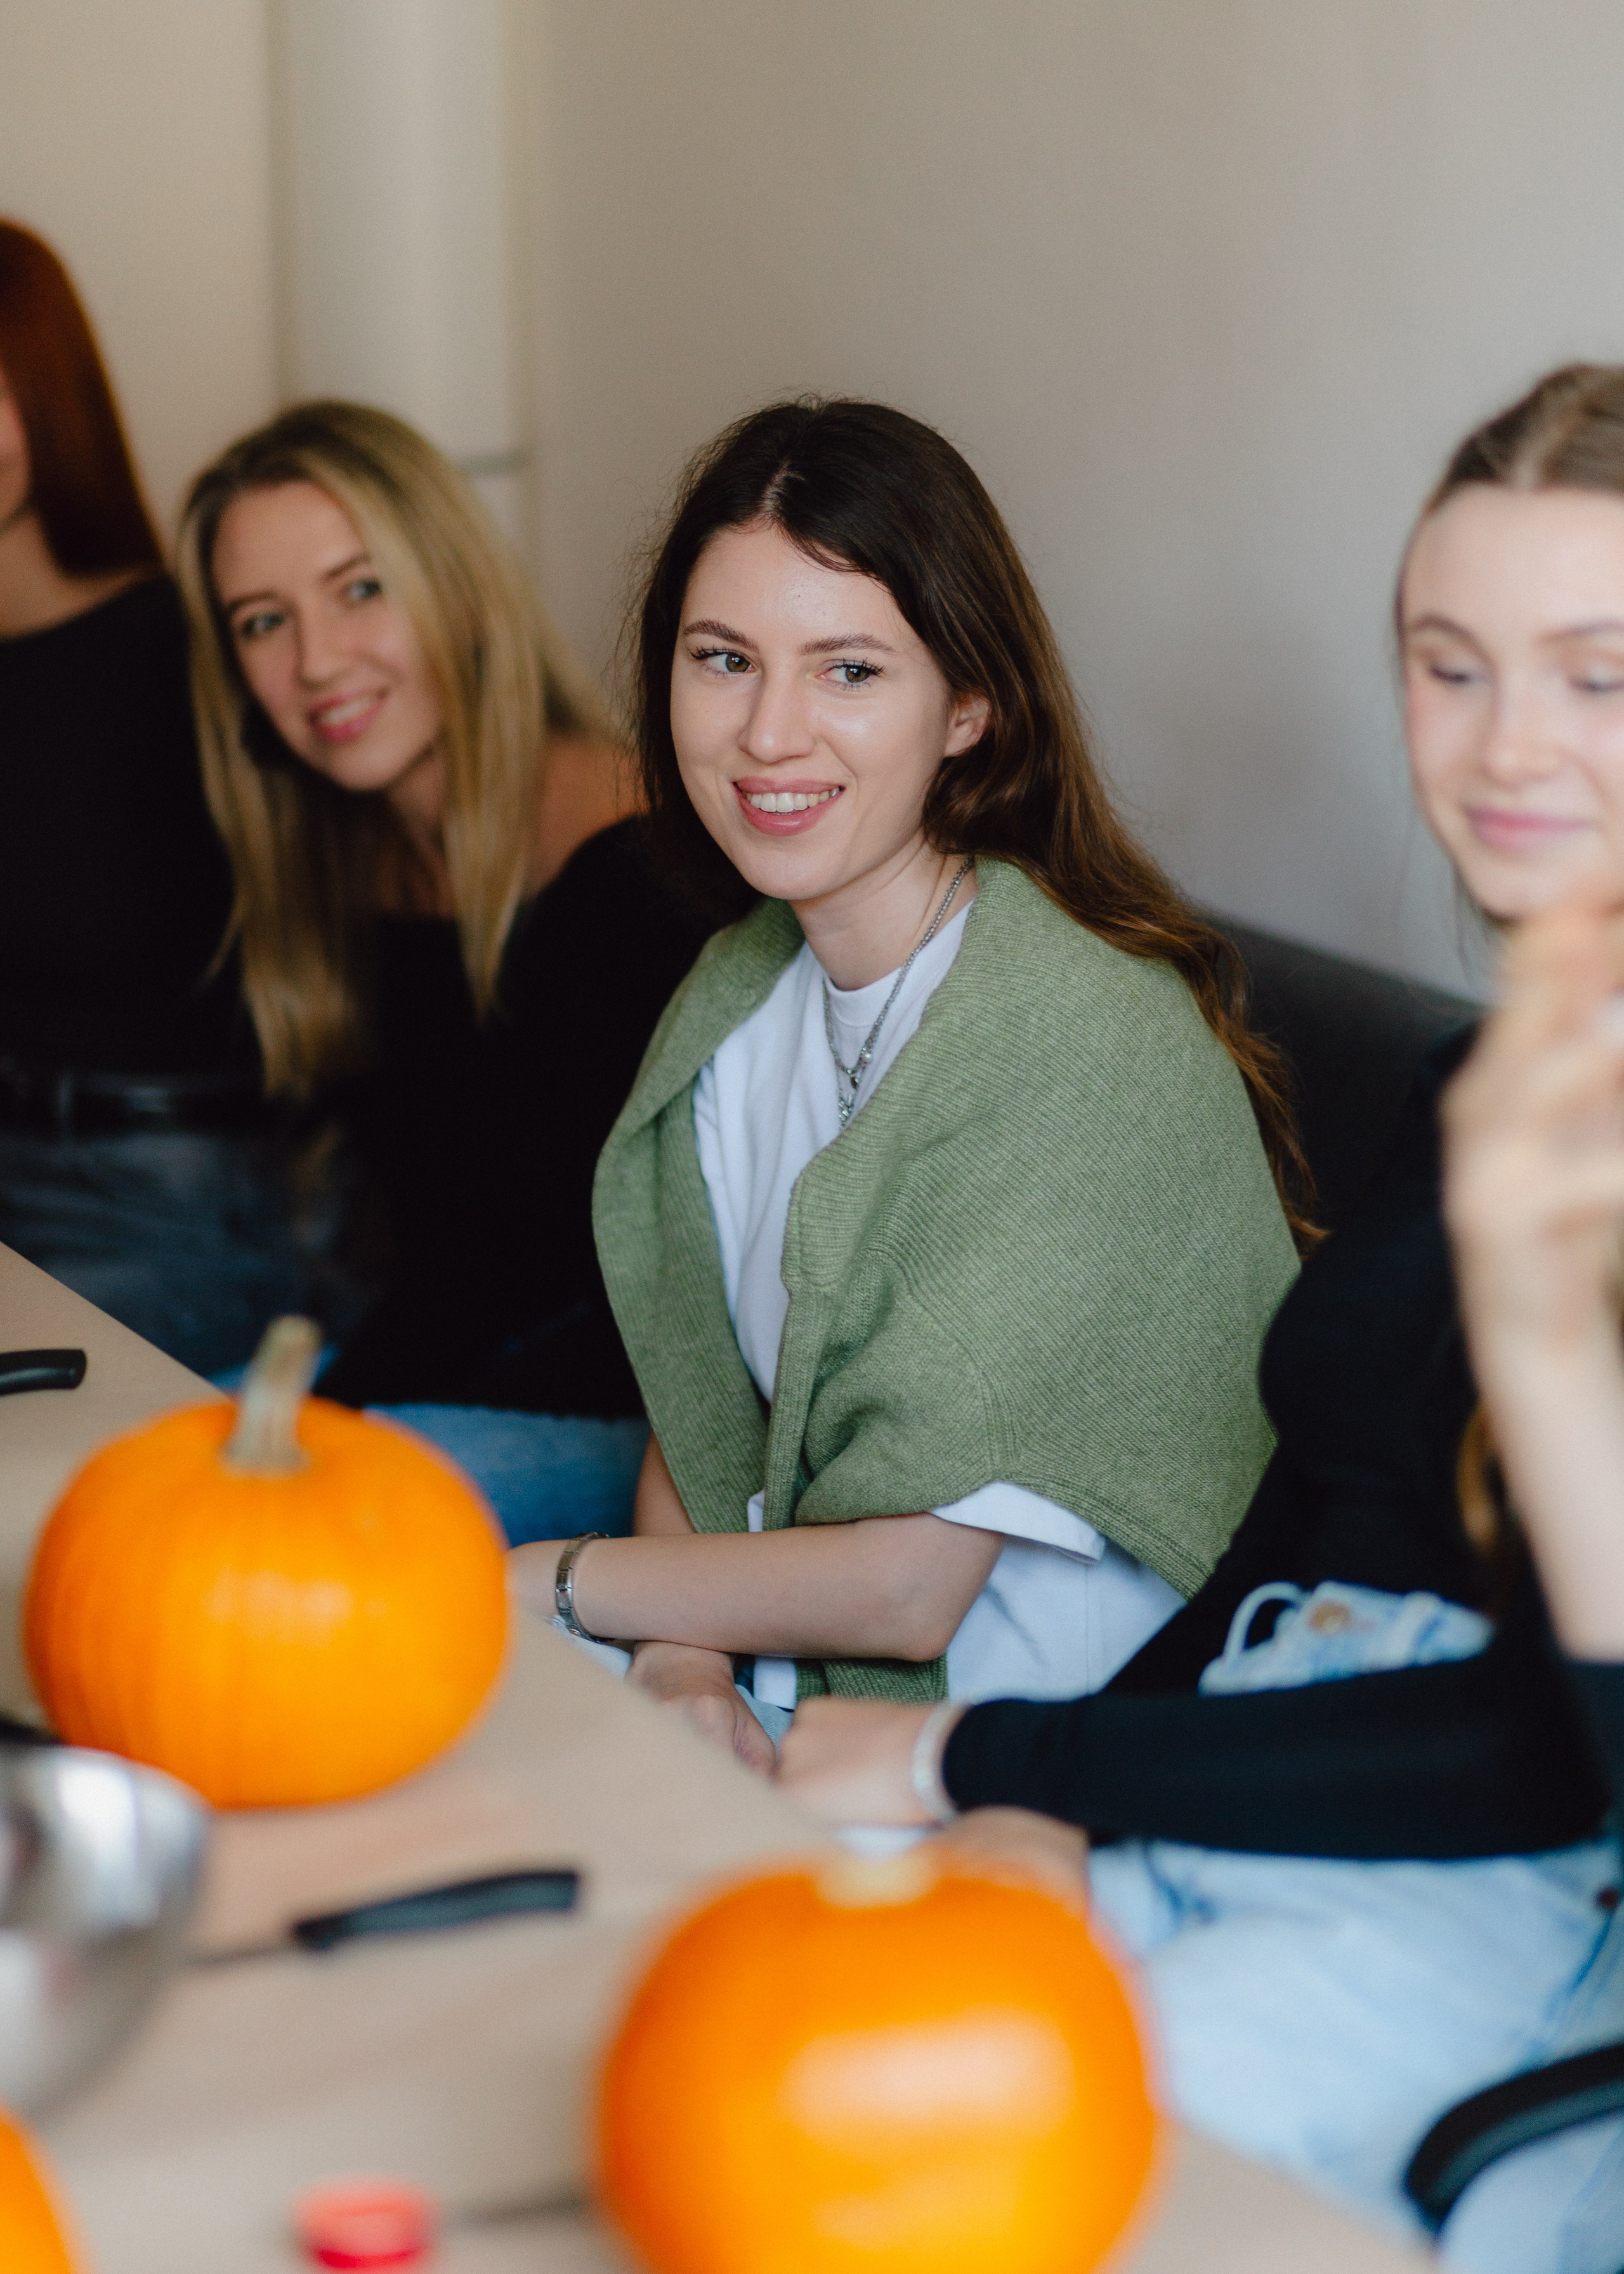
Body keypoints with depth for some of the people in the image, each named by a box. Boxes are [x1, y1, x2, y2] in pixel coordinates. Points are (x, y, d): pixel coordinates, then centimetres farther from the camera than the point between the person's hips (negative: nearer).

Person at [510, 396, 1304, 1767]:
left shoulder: (1093, 1046, -20)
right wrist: (680, 1659, -11)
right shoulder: (741, 994, 5)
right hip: (781, 1713, 7)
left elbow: (902, 1586, -20)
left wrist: (524, 1583, -10)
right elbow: (695, 1412, 10)